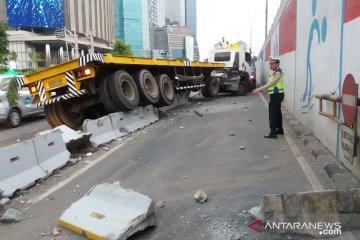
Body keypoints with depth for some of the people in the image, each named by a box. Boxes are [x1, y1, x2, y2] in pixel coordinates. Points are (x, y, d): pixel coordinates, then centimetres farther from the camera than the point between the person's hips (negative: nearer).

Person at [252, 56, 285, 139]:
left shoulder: (278, 72, -17)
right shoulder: (275, 72, 15)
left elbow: (271, 83, -24)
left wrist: (259, 89, -26)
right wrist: (260, 89, 16)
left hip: (276, 95, -11)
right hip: (276, 95, 11)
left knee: (273, 114, -9)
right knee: (277, 113, 17)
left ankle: (273, 133, -6)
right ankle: (280, 130, 27)